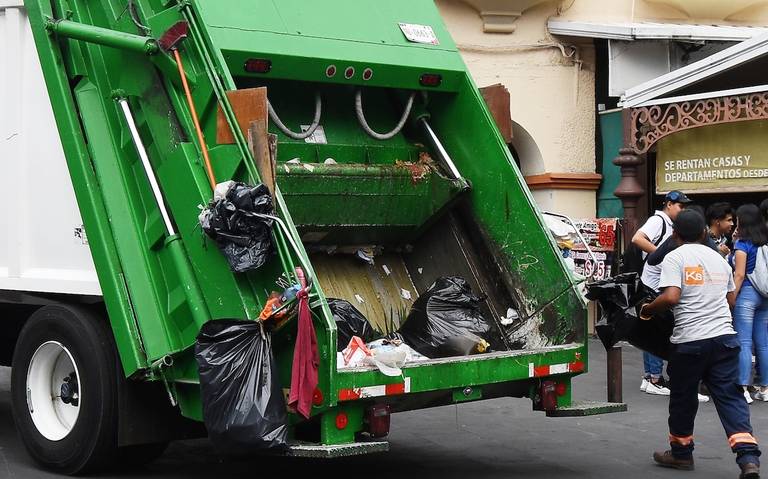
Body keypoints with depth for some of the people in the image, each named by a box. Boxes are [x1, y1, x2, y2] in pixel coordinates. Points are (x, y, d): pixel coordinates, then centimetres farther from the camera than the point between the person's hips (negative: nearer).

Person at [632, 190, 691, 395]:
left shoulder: (668, 225, 18)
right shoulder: (658, 220, -11)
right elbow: (637, 239, -27)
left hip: (661, 287, 10)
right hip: (654, 286, -10)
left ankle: (648, 378, 19)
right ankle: (655, 380, -2)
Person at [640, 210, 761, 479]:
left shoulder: (675, 258, -5)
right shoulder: (719, 259, 15)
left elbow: (671, 297, -18)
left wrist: (647, 310, -2)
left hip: (689, 340, -4)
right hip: (724, 336, 5)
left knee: (682, 398, 12)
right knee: (729, 397, 2)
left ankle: (681, 452, 26)